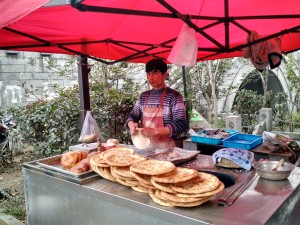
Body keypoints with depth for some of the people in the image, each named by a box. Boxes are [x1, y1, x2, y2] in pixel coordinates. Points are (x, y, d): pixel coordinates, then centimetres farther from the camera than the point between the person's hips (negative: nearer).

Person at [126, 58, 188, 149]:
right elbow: (132, 115, 18)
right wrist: (132, 125, -5)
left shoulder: (174, 96, -6)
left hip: (165, 148, -4)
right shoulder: (144, 96, 10)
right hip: (145, 146, 4)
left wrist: (154, 131, -21)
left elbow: (181, 125, -12)